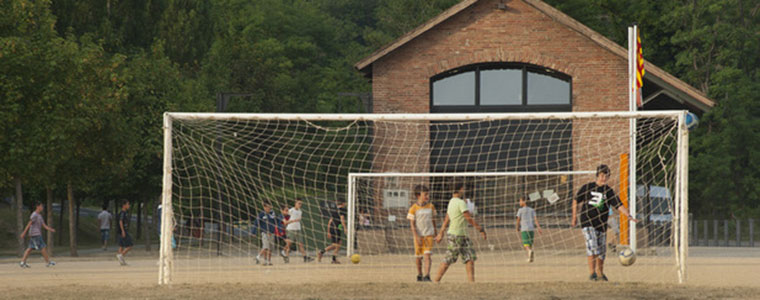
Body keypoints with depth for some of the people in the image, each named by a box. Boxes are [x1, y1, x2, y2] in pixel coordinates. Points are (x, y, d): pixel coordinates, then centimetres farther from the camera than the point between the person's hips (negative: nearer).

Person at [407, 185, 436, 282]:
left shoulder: (431, 207, 2)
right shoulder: (414, 208, -8)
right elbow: (412, 223, -8)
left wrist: (435, 233, 20)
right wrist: (416, 236, -15)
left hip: (429, 235, 1)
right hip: (418, 235, -1)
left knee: (428, 255, -12)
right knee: (418, 256, 9)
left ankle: (427, 275, -18)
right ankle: (419, 275, 25)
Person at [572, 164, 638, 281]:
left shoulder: (608, 191, 4)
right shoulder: (587, 187, 0)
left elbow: (618, 205, -3)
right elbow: (576, 201, 11)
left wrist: (629, 216, -17)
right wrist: (574, 217, 11)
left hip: (602, 224, 3)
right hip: (587, 222, -3)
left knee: (602, 250, 8)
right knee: (592, 246, -18)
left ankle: (600, 273, 27)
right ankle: (592, 273, -17)